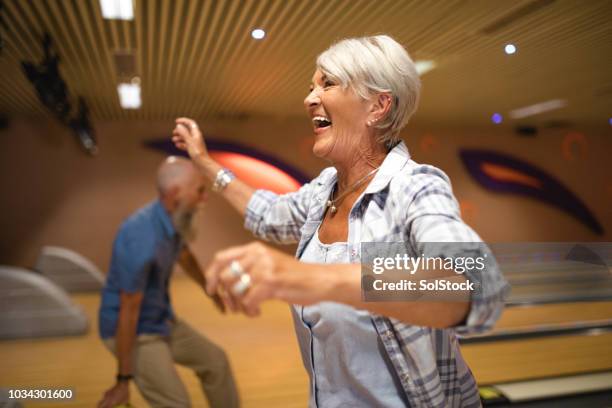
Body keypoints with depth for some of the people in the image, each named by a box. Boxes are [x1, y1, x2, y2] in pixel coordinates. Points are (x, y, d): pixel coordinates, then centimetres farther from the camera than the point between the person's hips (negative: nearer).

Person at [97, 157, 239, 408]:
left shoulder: (172, 218, -7)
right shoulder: (143, 240, -33)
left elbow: (185, 256, 15)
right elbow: (128, 312, -27)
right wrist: (124, 380, -18)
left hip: (163, 320, 9)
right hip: (135, 332, -8)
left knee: (215, 361, 16)